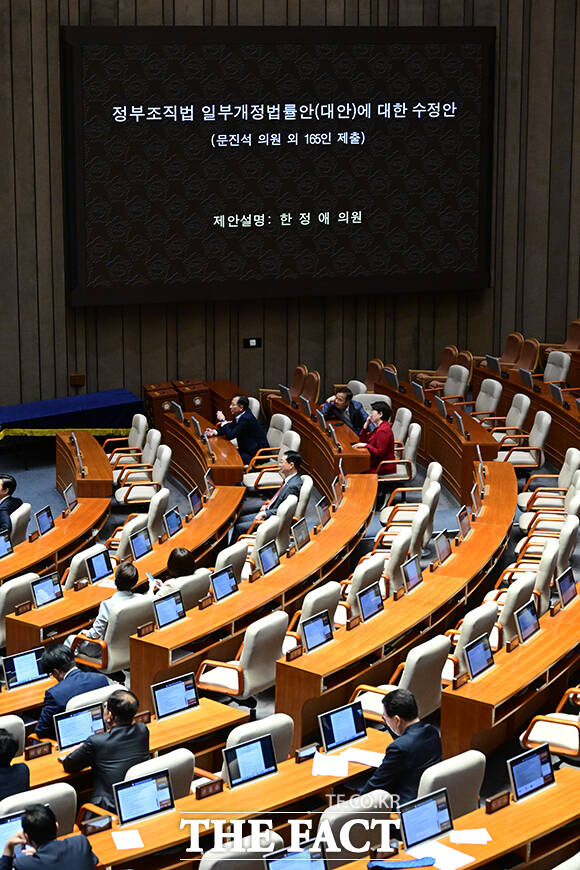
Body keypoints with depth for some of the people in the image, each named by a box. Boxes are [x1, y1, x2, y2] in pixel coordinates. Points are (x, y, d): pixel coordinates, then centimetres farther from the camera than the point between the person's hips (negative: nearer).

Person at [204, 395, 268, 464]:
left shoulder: (246, 418, -27)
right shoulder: (241, 415, 2)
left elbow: (230, 436, -24)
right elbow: (231, 427, 16)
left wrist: (223, 420, -16)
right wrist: (214, 432, 2)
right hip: (247, 449, 9)